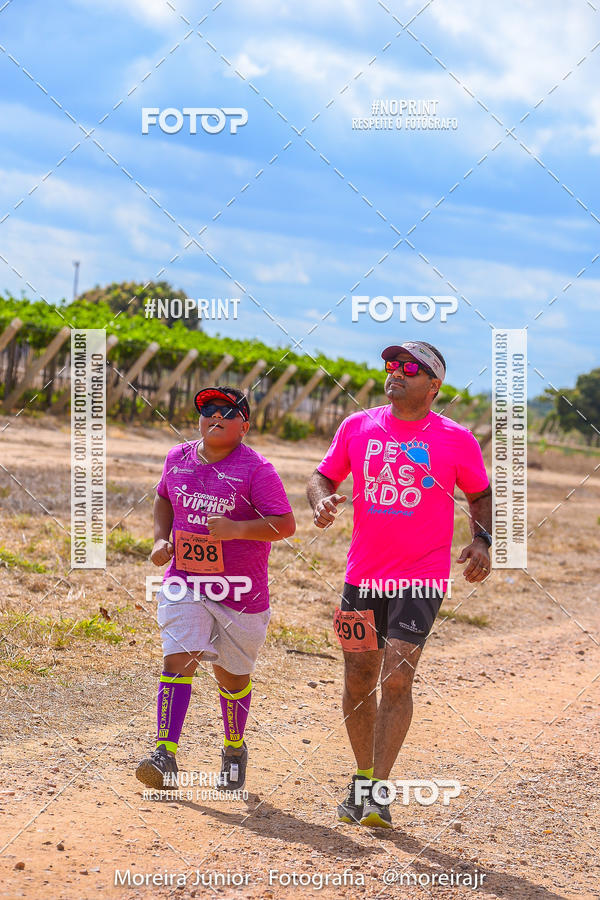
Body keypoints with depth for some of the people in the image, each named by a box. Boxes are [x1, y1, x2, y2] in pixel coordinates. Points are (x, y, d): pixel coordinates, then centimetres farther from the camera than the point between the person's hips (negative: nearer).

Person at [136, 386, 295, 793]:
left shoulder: (257, 470, -11)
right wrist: (162, 539, 7)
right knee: (178, 661, -14)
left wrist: (237, 529, -30)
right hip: (184, 582, 3)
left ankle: (235, 749, 35)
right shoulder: (178, 458, 5)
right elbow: (164, 499, 24)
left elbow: (286, 525, -17)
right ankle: (166, 755, -17)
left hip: (240, 590, -3)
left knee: (232, 674, 10)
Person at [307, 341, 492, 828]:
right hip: (364, 575, 4)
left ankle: (378, 789, -14)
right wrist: (322, 500, -8)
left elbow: (481, 495, 11)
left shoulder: (456, 440, -2)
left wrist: (483, 541, -6)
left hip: (422, 576, -4)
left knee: (397, 678, -16)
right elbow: (324, 476, 14)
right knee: (359, 683, 9)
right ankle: (364, 778, 27)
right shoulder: (357, 427, 5)